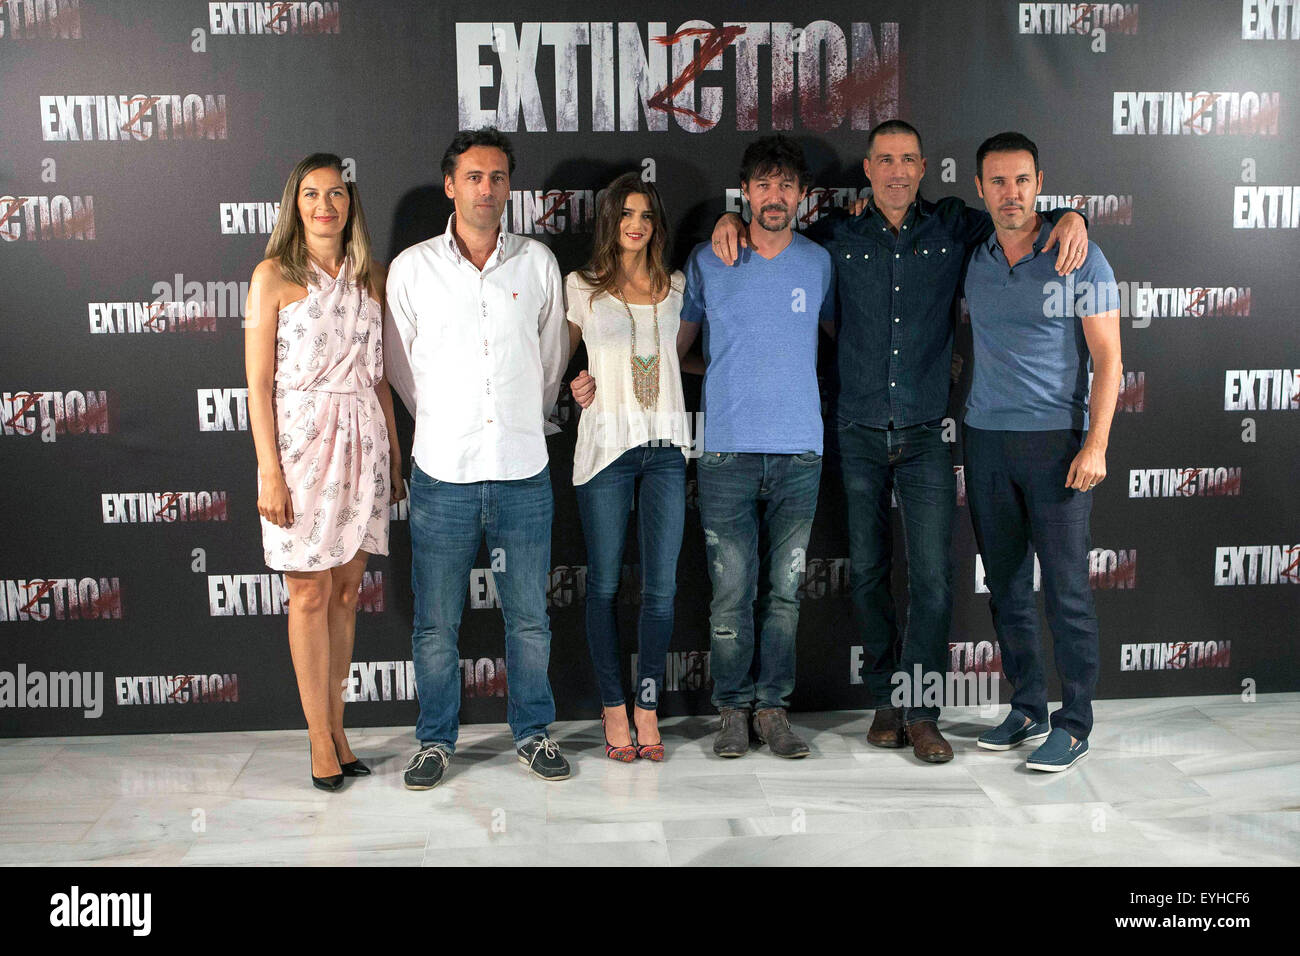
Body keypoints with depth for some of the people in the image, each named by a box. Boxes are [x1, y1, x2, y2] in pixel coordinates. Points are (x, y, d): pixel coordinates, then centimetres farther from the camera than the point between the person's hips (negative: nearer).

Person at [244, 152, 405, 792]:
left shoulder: (371, 277, 10)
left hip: (362, 443, 4)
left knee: (347, 589, 9)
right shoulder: (274, 276, -2)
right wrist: (270, 471, -12)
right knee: (311, 594, 1)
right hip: (301, 443, -4)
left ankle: (337, 729, 20)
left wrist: (394, 456, 10)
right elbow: (258, 383, -6)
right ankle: (321, 741, 12)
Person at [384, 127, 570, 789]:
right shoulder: (412, 268, 1)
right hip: (442, 471, -1)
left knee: (529, 617, 9)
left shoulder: (537, 263, 5)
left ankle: (532, 731, 27)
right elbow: (400, 368, 10)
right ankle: (435, 739, 24)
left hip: (523, 473, 1)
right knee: (435, 622, 7)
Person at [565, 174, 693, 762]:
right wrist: (572, 387, -2)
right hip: (607, 443, -2)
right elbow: (557, 354, 15)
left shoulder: (676, 287, 12)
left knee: (661, 586, 1)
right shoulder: (582, 287, 7)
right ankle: (614, 709, 14)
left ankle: (647, 708, 12)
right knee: (605, 583, 3)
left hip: (665, 446, 2)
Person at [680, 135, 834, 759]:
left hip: (799, 451, 1)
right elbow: (678, 343, 14)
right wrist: (724, 375, 3)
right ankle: (733, 708, 14)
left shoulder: (820, 263, 9)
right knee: (731, 591, 0)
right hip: (728, 450, -1)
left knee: (784, 589, 6)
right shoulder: (707, 262, 5)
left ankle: (773, 707, 17)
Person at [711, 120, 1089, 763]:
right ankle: (885, 700, 22)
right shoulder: (837, 236, 6)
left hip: (926, 435, -1)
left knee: (932, 576, -5)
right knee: (867, 571, 7)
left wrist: (1069, 217, -6)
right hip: (858, 433, 1)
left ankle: (921, 713, 7)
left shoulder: (952, 227, 5)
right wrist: (733, 221, 1)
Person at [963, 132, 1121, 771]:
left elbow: (1107, 358, -4)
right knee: (1006, 586, 9)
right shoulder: (971, 262, 9)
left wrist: (1096, 445, -13)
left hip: (1056, 441, -4)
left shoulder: (1079, 258, -3)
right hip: (985, 439, 4)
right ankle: (1027, 709, 22)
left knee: (1065, 591, -3)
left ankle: (1074, 724, 9)